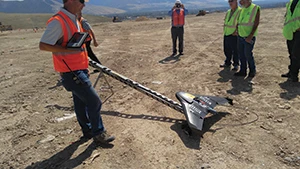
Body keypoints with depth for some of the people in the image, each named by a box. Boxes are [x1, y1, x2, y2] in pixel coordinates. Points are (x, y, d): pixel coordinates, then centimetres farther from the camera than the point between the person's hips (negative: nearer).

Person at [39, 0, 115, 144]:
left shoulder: (74, 19, 12)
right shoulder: (58, 22, -18)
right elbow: (43, 45, -21)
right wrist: (70, 50, -23)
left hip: (79, 70, 9)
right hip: (71, 73, -9)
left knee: (81, 103, 17)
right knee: (94, 101, -4)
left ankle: (88, 131, 31)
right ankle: (98, 133, 12)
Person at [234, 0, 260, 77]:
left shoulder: (256, 8, -8)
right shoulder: (242, 9, 12)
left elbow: (256, 23, -13)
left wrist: (250, 36, -20)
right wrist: (237, 30, 9)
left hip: (249, 38, -6)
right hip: (240, 36, 6)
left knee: (248, 55, -2)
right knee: (241, 55, 9)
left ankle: (252, 71, 17)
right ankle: (243, 71, 20)